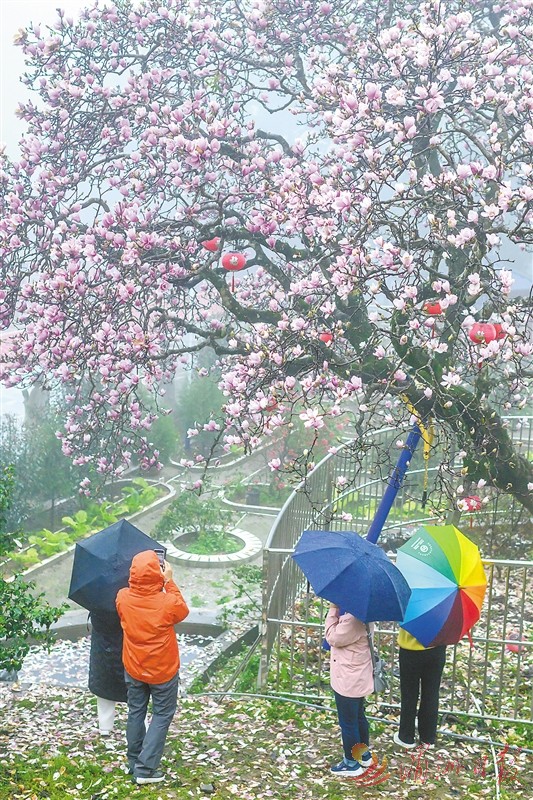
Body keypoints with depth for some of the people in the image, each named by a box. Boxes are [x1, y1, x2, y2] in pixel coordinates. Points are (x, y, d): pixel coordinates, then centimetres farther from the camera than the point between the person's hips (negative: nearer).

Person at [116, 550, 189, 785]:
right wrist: (169, 582, -6)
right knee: (161, 716, 13)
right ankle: (145, 769, 10)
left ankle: (134, 763, 32)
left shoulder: (123, 598, -17)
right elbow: (183, 611, -3)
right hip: (163, 671, -3)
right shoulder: (167, 602, -27)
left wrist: (138, 579, 1)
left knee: (135, 714, 20)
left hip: (133, 669, 4)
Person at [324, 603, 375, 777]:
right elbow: (340, 633, 10)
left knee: (348, 723, 7)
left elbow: (333, 638, -22)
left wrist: (333, 610, -19)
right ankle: (364, 755, 41)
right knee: (358, 717, 25)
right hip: (357, 678, 10)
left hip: (348, 681, -10)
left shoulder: (353, 619, -32)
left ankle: (352, 764, 22)